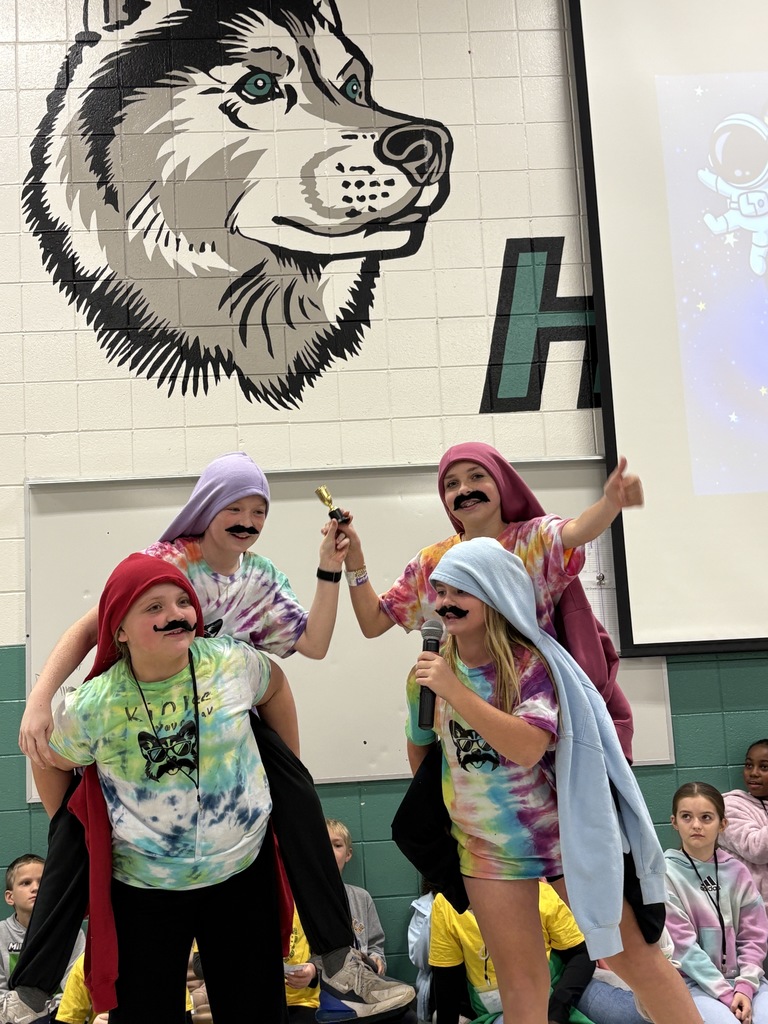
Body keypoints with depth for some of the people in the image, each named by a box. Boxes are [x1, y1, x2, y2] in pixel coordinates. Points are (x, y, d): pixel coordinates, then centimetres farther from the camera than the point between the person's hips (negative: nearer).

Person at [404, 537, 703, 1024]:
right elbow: (420, 743, 15)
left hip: (566, 832, -3)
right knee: (520, 982, 9)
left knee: (634, 954, 7)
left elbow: (528, 746, -30)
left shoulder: (531, 661, -16)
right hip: (488, 848, 4)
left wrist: (455, 692, -32)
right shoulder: (432, 668, -3)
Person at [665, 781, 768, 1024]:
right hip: (692, 982, -3)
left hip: (741, 978, 3)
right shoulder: (665, 873, -8)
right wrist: (725, 994, -14)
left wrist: (745, 986, -9)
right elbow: (682, 945, -10)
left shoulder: (736, 871, 5)